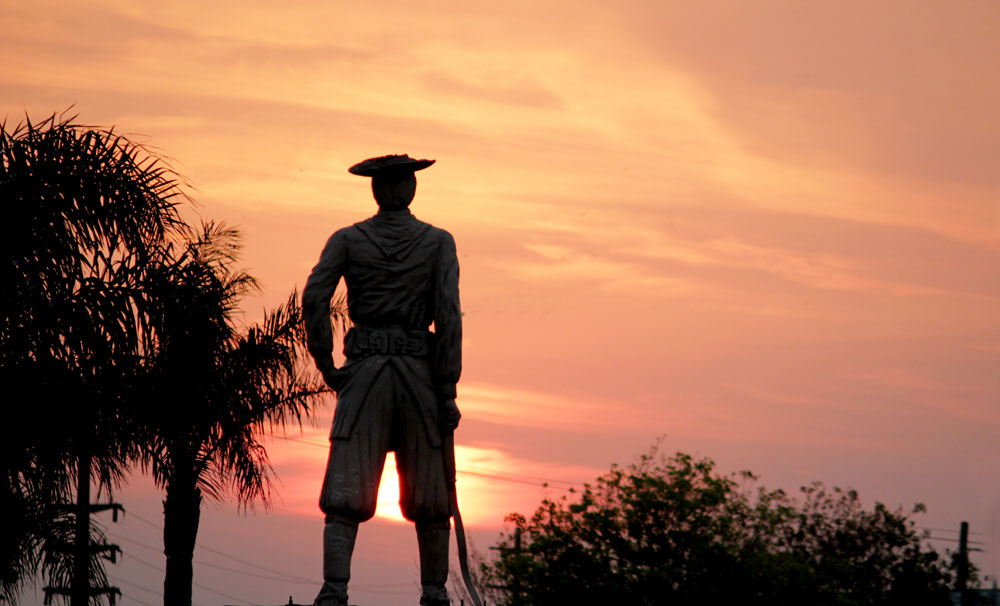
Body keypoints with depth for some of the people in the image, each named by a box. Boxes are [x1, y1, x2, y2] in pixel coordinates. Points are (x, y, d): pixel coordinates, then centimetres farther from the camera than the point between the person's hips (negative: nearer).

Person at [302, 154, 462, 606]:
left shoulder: (347, 239, 6)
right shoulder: (438, 242, 4)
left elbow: (314, 298, -7)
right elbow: (448, 315, -4)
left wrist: (327, 367, 1)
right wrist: (448, 392, -3)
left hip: (364, 372, 0)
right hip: (418, 370, 0)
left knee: (346, 493, -4)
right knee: (428, 495, 10)